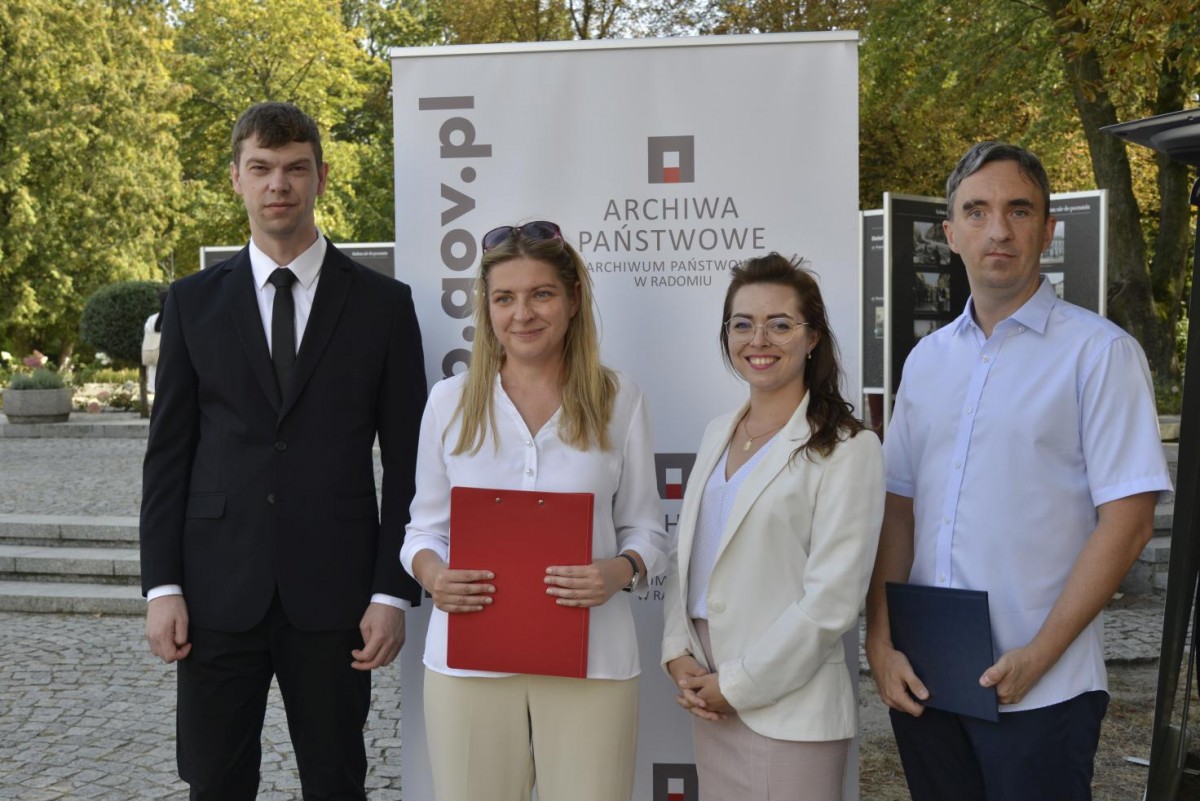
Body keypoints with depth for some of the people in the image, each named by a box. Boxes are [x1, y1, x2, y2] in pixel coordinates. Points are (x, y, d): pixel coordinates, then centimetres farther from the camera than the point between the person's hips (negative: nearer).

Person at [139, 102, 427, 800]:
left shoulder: (383, 304, 1)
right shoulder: (194, 302, 7)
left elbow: (406, 462, 0)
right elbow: (168, 454, 6)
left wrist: (393, 592, -5)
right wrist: (162, 587, -1)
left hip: (333, 596, -1)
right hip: (218, 592, 2)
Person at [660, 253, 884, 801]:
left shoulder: (847, 448, -10)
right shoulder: (718, 433, 10)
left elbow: (831, 600, -15)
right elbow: (687, 554, 12)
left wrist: (737, 686, -12)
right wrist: (677, 655, -2)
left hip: (788, 711, -6)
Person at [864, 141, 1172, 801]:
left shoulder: (1099, 352, -6)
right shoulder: (926, 359, 9)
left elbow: (1127, 522, -11)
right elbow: (898, 505, 9)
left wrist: (1038, 657, -15)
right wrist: (880, 642, -1)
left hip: (1039, 692, -4)